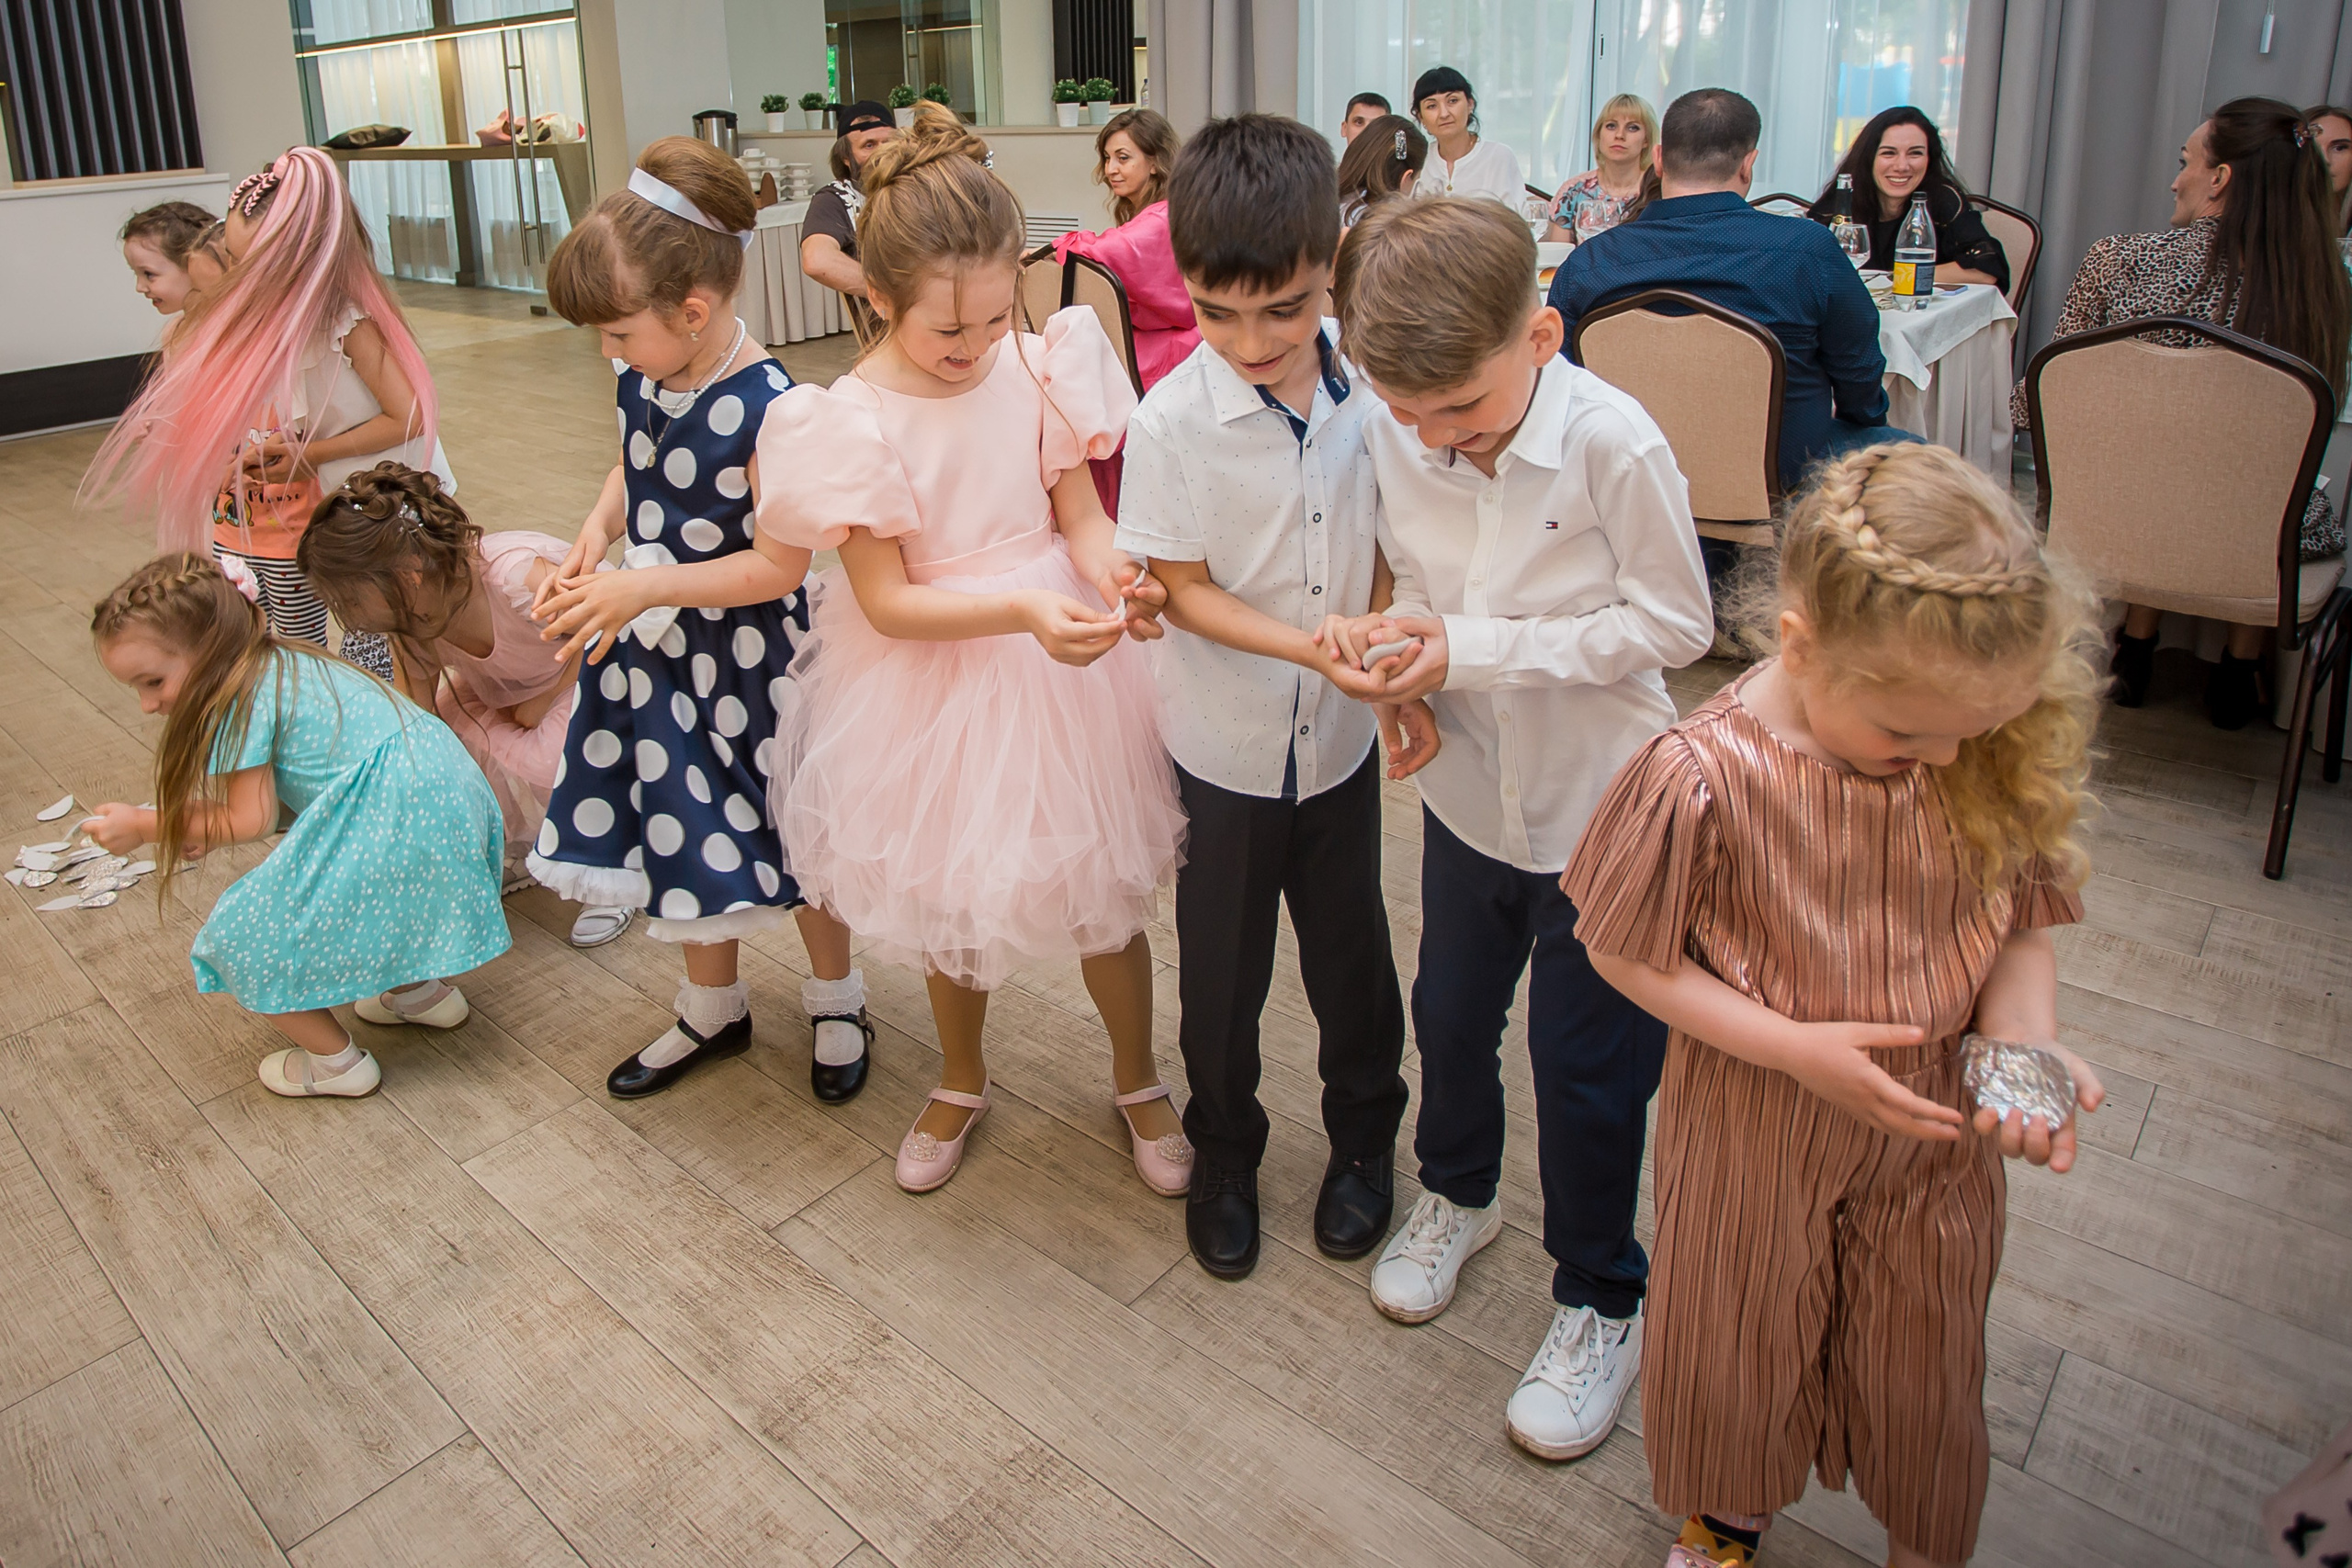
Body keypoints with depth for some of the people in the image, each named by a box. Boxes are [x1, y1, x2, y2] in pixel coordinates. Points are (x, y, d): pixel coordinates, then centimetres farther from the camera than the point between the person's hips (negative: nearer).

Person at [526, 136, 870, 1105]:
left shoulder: (766, 411, -26)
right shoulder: (643, 381, -3)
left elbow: (777, 564, -24)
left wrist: (646, 587, -26)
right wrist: (593, 538, -5)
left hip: (742, 656, -7)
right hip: (651, 641, 8)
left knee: (791, 833, 10)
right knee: (680, 830, 18)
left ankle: (836, 999, 36)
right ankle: (712, 1010, 40)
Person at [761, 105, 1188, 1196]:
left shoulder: (1039, 369, -9)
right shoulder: (853, 423, -17)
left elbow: (1079, 512, -3)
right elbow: (888, 602, -18)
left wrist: (1112, 575, -26)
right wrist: (1022, 609, -32)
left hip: (1059, 659, 2)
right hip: (930, 683, -1)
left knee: (1103, 890, 11)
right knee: (948, 902, 19)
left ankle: (1138, 1084, 38)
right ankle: (961, 1084, 46)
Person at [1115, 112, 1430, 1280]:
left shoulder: (1373, 384, -10)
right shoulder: (1172, 420, -18)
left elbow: (1393, 547, 1)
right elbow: (1185, 592, -14)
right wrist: (1316, 646, -26)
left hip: (1341, 738, 2)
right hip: (1225, 746, -1)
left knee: (1349, 952, 18)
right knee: (1220, 971, 14)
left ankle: (1365, 1138, 43)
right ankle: (1224, 1157, 39)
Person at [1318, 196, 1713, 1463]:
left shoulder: (1612, 443, -25)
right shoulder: (1392, 436, -11)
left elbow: (1674, 623, -19)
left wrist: (1476, 649, -24)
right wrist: (1385, 629, -17)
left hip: (1602, 803, -4)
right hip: (1469, 786, 5)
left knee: (1588, 1062, 7)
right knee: (1449, 1011, 21)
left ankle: (1601, 1301, 32)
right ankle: (1455, 1189, 52)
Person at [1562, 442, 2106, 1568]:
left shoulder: (1991, 760, -17)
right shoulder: (1703, 778, -30)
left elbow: (2023, 926, -3)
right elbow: (1627, 953, -17)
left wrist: (2026, 1044, -22)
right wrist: (1797, 1048, -24)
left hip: (1933, 1131, 3)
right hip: (1755, 1135, -3)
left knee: (1927, 1359, 24)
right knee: (1735, 1339, 22)